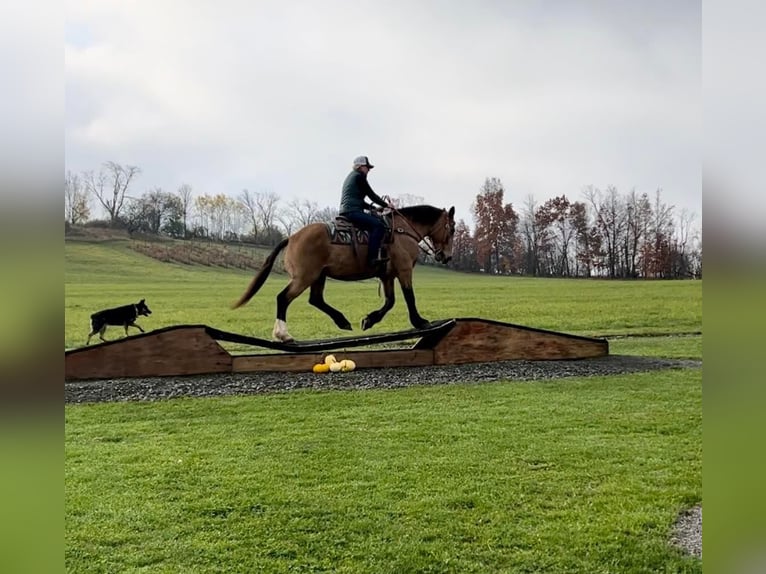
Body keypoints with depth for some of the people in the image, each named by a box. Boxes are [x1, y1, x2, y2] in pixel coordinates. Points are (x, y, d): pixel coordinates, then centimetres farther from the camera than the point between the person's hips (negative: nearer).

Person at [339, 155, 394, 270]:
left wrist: (373, 208, 20)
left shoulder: (351, 176, 26)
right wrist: (386, 204, 5)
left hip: (347, 211, 11)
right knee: (378, 225, -25)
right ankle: (372, 259, -34)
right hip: (352, 211, -11)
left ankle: (379, 254, 8)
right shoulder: (359, 176, -5)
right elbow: (371, 195, -6)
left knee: (379, 219, 17)